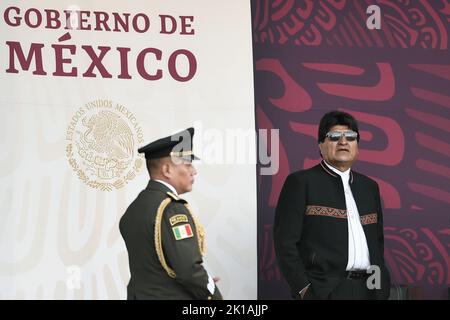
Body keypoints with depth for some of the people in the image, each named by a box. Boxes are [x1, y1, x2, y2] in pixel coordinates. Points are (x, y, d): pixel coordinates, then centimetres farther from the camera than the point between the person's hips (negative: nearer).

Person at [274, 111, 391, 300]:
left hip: (369, 291, 5)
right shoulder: (301, 183, 0)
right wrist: (303, 289, -11)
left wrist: (380, 284, 13)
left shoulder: (369, 187, 18)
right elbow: (285, 242, -5)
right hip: (324, 291, -5)